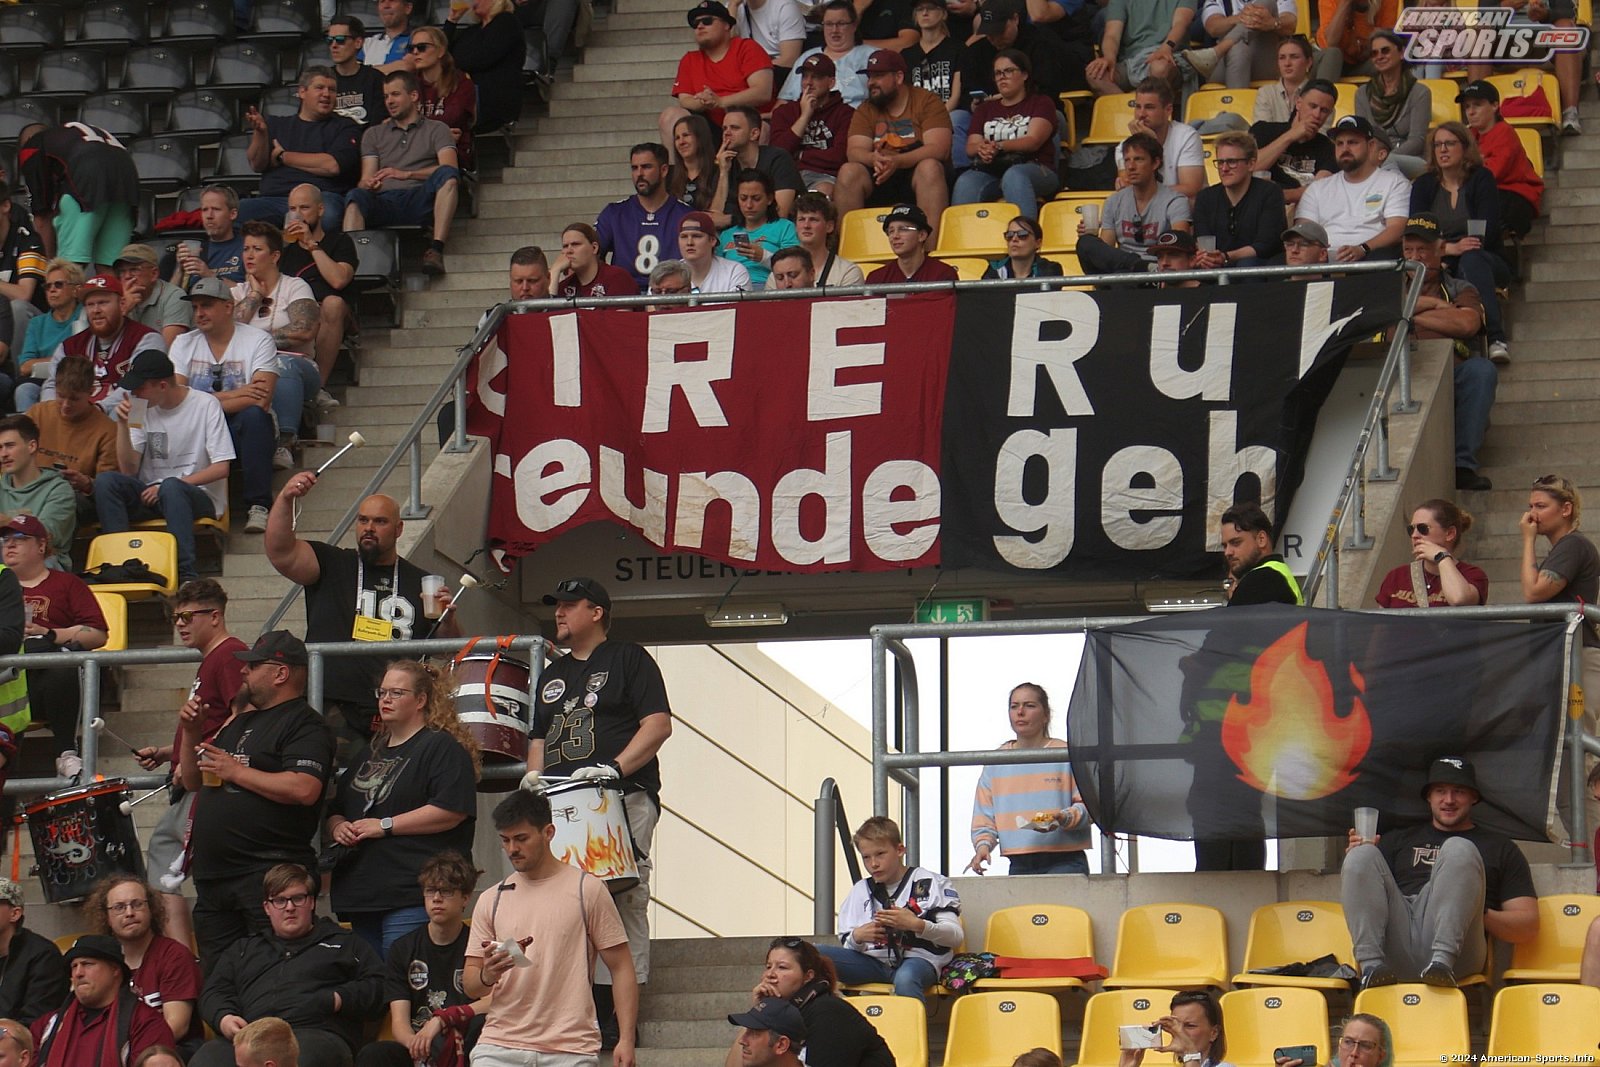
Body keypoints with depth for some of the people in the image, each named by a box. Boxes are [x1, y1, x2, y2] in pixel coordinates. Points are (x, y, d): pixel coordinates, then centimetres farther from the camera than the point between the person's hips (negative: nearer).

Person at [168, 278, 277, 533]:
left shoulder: (258, 341, -1)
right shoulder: (184, 344, 10)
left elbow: (261, 401, -16)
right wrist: (234, 394, -13)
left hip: (242, 432, -2)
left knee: (253, 415, -36)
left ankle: (258, 507, -29)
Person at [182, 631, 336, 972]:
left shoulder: (305, 725, -6)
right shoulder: (240, 722, 23)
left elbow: (305, 789, -22)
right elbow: (193, 781, 29)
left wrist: (236, 771, -15)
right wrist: (191, 734, 11)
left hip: (269, 874, -9)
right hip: (212, 876, 9)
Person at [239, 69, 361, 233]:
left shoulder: (345, 127, 14)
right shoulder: (276, 124, 25)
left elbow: (333, 165, -4)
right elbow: (257, 165, 14)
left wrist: (282, 157, 5)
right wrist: (260, 132, -6)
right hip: (273, 198, 2)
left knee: (326, 215, -42)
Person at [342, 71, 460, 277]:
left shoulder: (436, 130, 20)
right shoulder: (374, 134, 29)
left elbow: (449, 167, 0)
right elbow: (366, 178, 16)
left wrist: (407, 175, -15)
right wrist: (368, 185, -12)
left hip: (420, 201, -2)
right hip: (385, 203, 2)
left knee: (447, 175, -32)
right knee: (356, 197, -32)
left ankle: (436, 250, -42)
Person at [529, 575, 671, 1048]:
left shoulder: (629, 659, 6)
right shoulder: (553, 675, 26)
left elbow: (658, 724, -5)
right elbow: (539, 740, 28)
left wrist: (614, 769, -17)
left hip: (622, 797, -6)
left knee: (620, 899, -12)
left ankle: (619, 1014, -15)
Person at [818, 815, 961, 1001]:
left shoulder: (932, 883, 4)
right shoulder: (860, 890, 17)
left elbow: (955, 936, -4)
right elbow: (848, 947, 14)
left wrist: (917, 925, -20)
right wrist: (857, 937, -11)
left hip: (918, 958, -5)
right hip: (874, 961, 5)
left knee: (905, 979, -43)